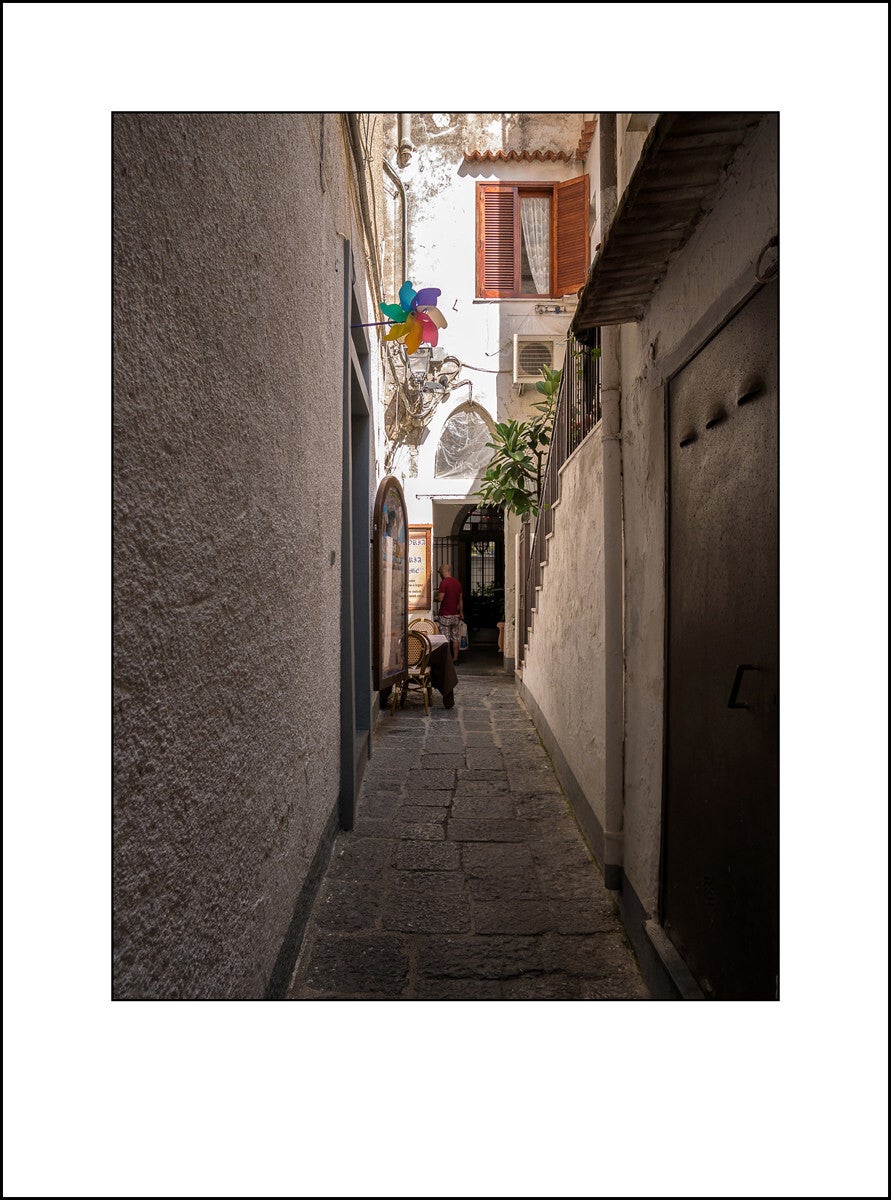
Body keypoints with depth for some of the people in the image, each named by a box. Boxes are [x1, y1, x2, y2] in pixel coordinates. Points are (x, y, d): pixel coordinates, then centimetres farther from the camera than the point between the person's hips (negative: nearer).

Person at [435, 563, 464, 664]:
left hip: (445, 615, -6)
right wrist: (461, 612, 19)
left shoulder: (444, 582, -13)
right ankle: (455, 659, 15)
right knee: (456, 638, 10)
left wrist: (437, 595, 6)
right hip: (456, 614, 6)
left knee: (445, 639, -2)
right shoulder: (458, 582, 8)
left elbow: (440, 598, -17)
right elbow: (460, 599, 12)